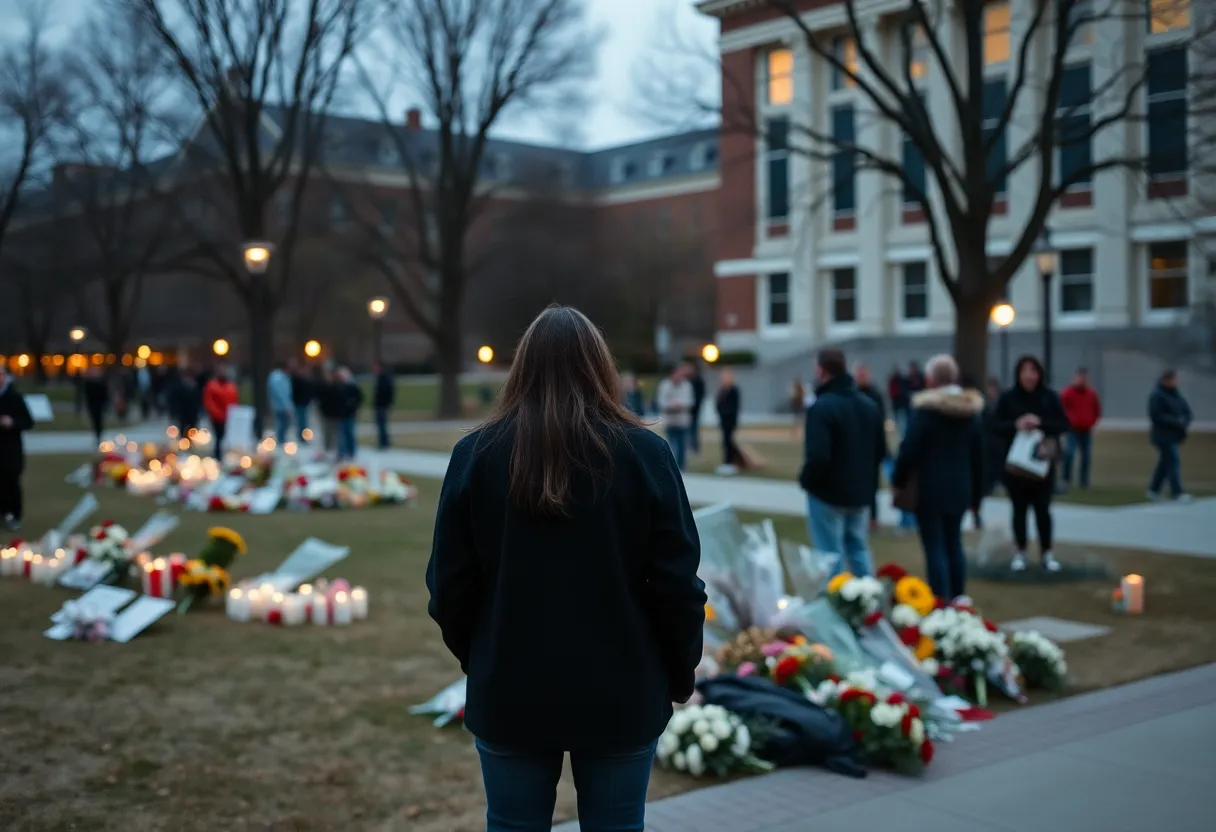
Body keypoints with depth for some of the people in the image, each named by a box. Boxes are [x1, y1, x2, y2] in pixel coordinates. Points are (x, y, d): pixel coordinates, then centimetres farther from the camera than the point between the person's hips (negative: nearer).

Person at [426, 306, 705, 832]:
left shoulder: (476, 454, -6)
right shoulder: (644, 453, -9)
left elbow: (450, 582, -2)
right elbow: (677, 583, -8)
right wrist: (680, 675, 7)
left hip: (509, 690, 1)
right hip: (620, 692, 0)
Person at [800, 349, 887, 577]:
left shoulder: (822, 406, -20)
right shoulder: (868, 404, 7)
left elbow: (818, 456, -26)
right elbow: (880, 451, 12)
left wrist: (805, 480, -9)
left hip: (828, 492, -7)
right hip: (861, 491, 7)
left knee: (830, 555, 1)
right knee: (858, 549, 18)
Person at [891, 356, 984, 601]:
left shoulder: (924, 410, -12)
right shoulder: (971, 411, 8)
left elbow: (909, 451, -12)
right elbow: (978, 455, 12)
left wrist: (898, 480, 1)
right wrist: (975, 489, 18)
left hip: (929, 489, -6)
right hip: (959, 488, 6)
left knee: (935, 547, -3)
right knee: (954, 544, 16)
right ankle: (958, 601, 19)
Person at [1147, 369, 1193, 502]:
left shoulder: (1176, 393, 13)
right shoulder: (1157, 395, -13)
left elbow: (1186, 410, 13)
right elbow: (1156, 416, -19)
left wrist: (1185, 422, -8)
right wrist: (1177, 422, -20)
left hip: (1174, 435, 8)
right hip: (1163, 435, -8)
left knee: (1165, 461, 14)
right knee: (1174, 460, -14)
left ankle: (1154, 490, 25)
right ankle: (1177, 493, -15)